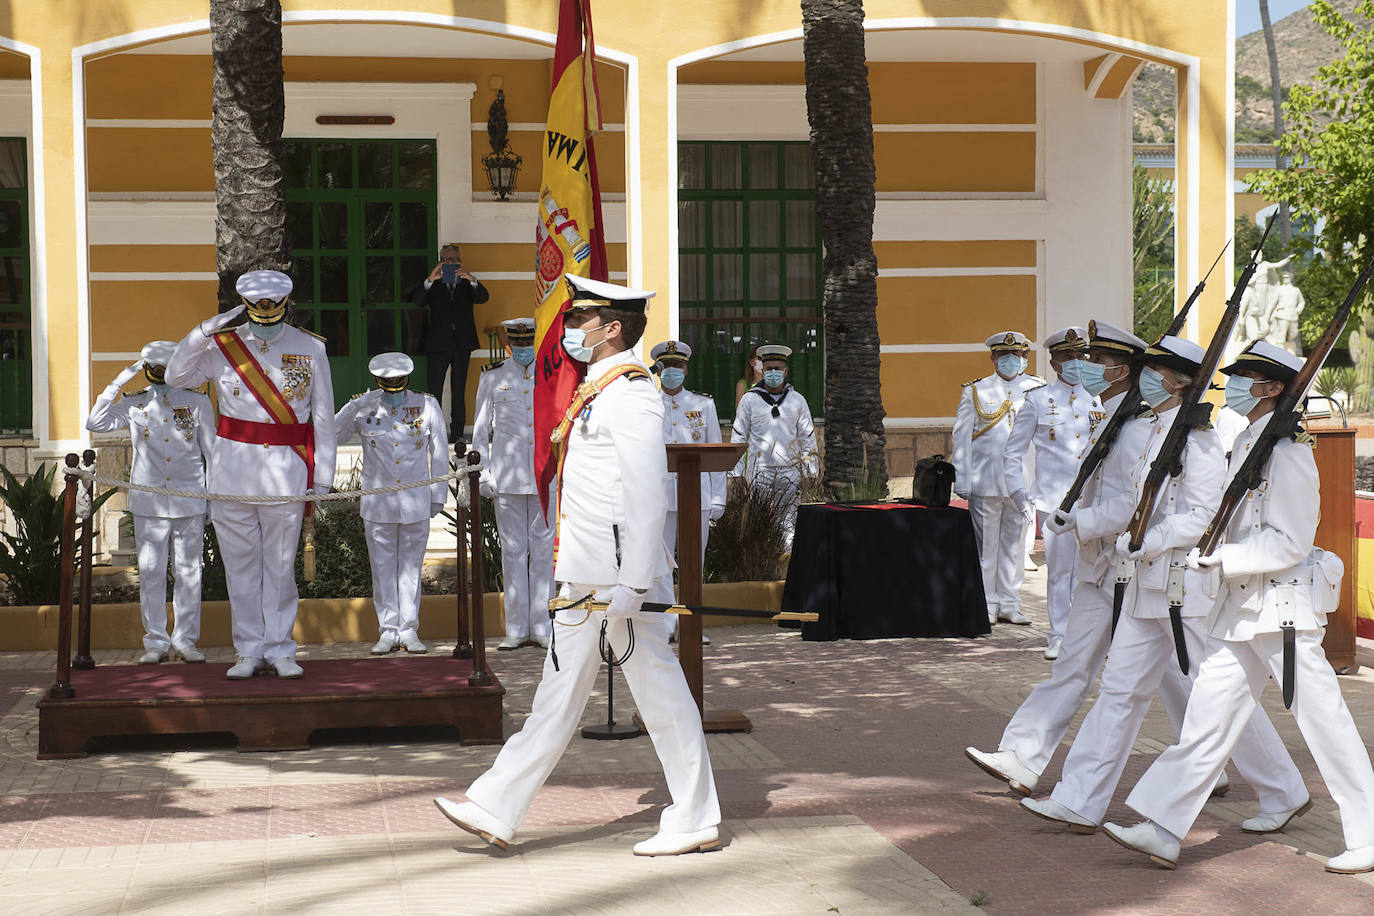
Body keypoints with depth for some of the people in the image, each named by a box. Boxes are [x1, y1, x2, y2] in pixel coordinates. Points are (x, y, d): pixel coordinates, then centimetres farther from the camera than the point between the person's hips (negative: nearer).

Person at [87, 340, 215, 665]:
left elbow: (212, 451, 11)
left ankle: (185, 640, 11)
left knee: (188, 571, 3)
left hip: (190, 501, 0)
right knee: (150, 572, 1)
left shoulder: (198, 402, 7)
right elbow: (96, 423, -5)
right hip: (149, 502, 0)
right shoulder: (134, 404, 8)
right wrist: (118, 382, -7)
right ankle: (155, 642, 9)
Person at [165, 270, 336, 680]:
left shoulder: (311, 349, 3)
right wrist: (205, 330, -10)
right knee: (240, 562, 5)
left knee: (280, 564, 3)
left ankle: (279, 650, 13)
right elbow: (176, 376, -3)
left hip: (286, 471, -1)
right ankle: (249, 650, 14)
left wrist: (322, 478, 3)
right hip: (232, 468, 1)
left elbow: (323, 418, 5)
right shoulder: (222, 345, 5)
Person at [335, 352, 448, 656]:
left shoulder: (427, 406, 0)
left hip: (415, 503, 0)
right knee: (383, 567, 4)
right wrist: (355, 406, -23)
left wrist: (438, 495, 8)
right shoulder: (364, 409, -1)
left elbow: (439, 453, 8)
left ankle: (408, 630, 12)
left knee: (411, 566, 5)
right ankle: (388, 631, 11)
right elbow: (332, 435, -12)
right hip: (377, 503, 0)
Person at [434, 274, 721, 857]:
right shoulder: (597, 391, 16)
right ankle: (496, 811, 17)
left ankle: (695, 822, 9)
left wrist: (631, 587, -24)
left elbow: (647, 496, -21)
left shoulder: (631, 394, -15)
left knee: (658, 691, -1)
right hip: (586, 577, 10)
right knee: (560, 689, 12)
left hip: (618, 573, -10)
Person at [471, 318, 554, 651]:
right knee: (513, 549, 1)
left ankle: (542, 625, 6)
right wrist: (483, 474, 1)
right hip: (507, 477, 0)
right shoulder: (492, 379, 8)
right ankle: (517, 628, 6)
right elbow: (481, 430, 9)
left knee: (544, 548, 0)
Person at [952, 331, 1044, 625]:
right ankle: (986, 604, 9)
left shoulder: (1036, 390, 11)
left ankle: (1009, 604, 15)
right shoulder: (975, 391, 6)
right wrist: (962, 480, -2)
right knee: (985, 545, 1)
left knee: (1015, 543, 7)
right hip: (985, 483, -2)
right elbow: (962, 438, 4)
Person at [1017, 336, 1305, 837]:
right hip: (1147, 585, 8)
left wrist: (1143, 544, -21)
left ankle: (1285, 793, 19)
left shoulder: (1198, 438, -14)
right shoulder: (1147, 431, 12)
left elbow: (1201, 517, -19)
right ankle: (1079, 802, 9)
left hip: (1188, 584, -8)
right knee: (1120, 687, 7)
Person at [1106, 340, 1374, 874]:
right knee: (1208, 718, 4)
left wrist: (1219, 558, -20)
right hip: (1239, 608, 9)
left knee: (1322, 720, 0)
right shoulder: (1245, 444, 14)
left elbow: (1290, 542, -19)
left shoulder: (1288, 450, -14)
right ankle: (1164, 833, 3)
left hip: (1284, 607, -9)